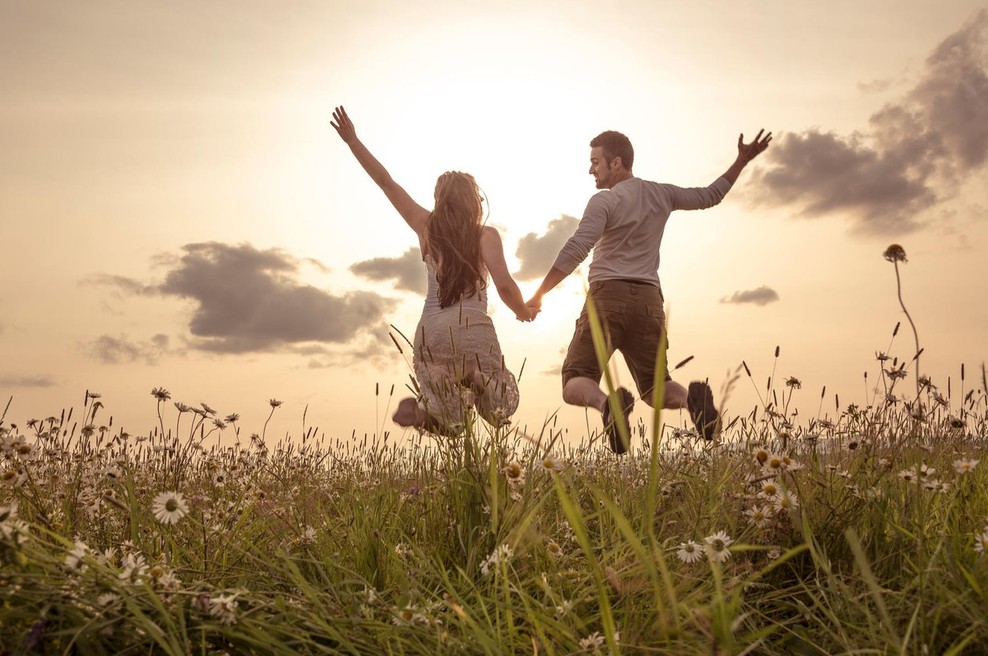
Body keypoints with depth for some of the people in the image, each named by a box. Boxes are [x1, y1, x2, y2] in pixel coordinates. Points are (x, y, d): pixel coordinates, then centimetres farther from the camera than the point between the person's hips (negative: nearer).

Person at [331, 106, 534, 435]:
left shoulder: (427, 227, 9)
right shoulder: (486, 235, -1)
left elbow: (385, 182, 13)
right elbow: (504, 285, -11)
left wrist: (353, 141, 17)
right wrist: (523, 311, 10)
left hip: (429, 333, 4)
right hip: (473, 329, -4)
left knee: (450, 425, 14)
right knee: (500, 413, 10)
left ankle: (420, 410, -21)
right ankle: (477, 376, -23)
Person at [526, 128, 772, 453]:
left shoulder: (604, 201, -3)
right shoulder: (662, 194, 14)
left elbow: (574, 251, -14)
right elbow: (709, 196, 28)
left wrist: (538, 295, -12)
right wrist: (742, 160, 42)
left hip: (608, 295, -5)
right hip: (648, 300, 5)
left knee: (575, 383, -2)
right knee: (654, 386, 15)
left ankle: (607, 402, -37)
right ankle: (692, 398, -19)